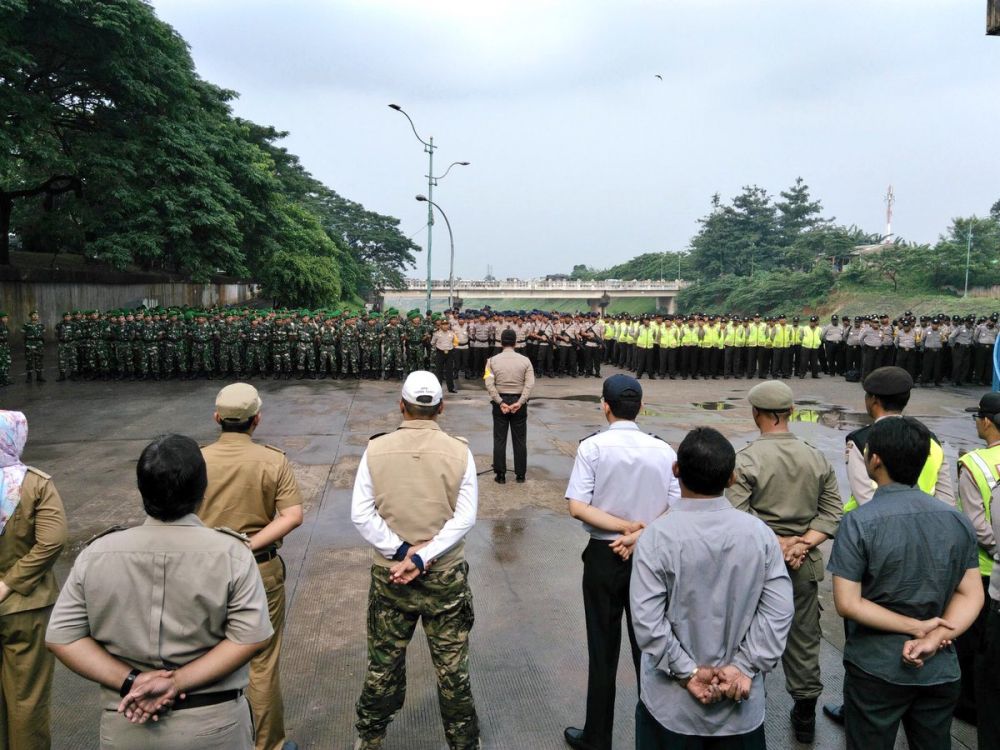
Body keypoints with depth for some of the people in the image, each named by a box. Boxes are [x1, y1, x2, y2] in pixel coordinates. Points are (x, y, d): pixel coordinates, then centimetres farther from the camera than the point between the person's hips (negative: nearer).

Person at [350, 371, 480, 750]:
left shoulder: (376, 449, -8)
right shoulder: (459, 451, -9)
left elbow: (361, 514, -11)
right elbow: (465, 517, -13)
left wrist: (401, 552, -12)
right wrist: (423, 558, -15)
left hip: (389, 573, 1)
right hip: (446, 576, -1)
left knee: (383, 665, 17)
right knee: (452, 669, 13)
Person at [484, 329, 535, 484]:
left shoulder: (493, 360, -3)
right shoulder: (525, 360, -2)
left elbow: (489, 384, -13)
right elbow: (530, 384, -13)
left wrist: (501, 403, -14)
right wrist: (519, 402, -16)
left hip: (500, 401, 0)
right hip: (519, 401, 0)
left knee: (500, 439, 7)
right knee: (520, 439, 10)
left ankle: (500, 475, 10)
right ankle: (520, 474, 15)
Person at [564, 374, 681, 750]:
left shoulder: (592, 446, -13)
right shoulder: (663, 451, -7)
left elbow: (577, 507, -18)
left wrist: (624, 527, -14)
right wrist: (638, 536, -11)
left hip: (604, 556, -2)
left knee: (603, 649, 10)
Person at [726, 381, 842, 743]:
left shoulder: (746, 459, -15)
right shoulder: (817, 458, 1)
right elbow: (833, 512, 0)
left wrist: (777, 543, -14)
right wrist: (802, 543, -8)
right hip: (804, 565, 4)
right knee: (803, 639, 17)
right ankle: (805, 716, 31)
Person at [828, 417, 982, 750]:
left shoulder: (859, 522, -18)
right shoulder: (958, 520, -2)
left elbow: (848, 603, -19)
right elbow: (971, 595, -3)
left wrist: (918, 627, -12)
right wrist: (934, 639, -14)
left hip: (876, 670, -4)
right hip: (940, 670, 5)